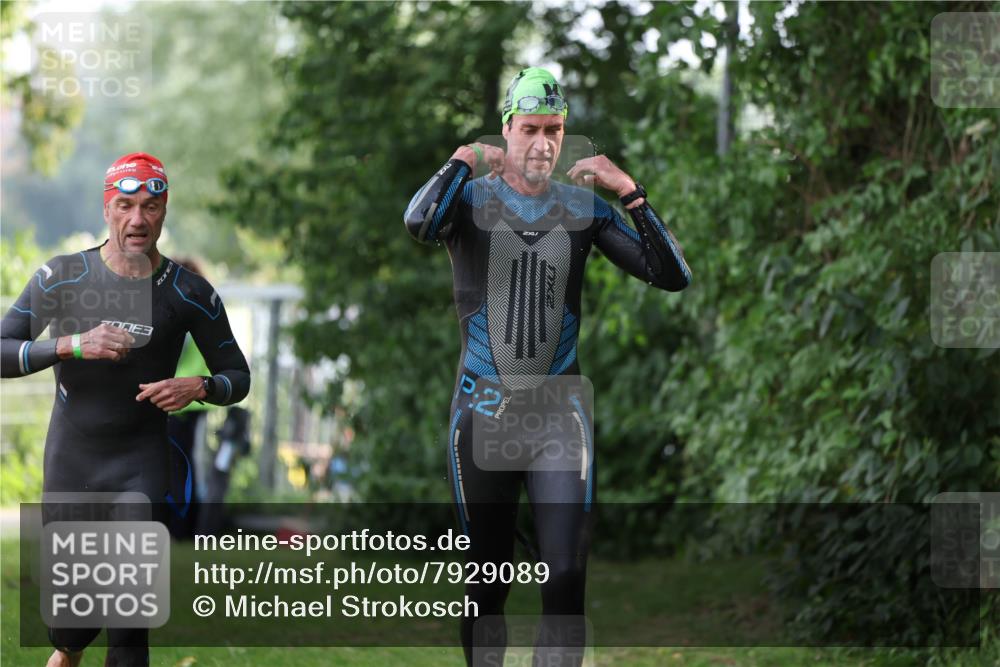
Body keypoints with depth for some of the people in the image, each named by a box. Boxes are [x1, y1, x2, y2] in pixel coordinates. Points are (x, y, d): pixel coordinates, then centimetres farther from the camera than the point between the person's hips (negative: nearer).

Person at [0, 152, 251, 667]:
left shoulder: (189, 293, -3)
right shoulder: (60, 277, -4)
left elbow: (238, 376, 6)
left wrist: (199, 387, -16)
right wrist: (71, 345, -23)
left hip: (141, 465, -1)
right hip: (69, 460, 1)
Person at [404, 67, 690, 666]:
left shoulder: (584, 207, 6)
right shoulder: (472, 197, -1)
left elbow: (673, 276, -2)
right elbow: (419, 224, -26)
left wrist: (631, 191, -10)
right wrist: (465, 161, -14)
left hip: (560, 415, 1)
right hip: (483, 415, -1)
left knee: (567, 582, -10)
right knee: (487, 586, 6)